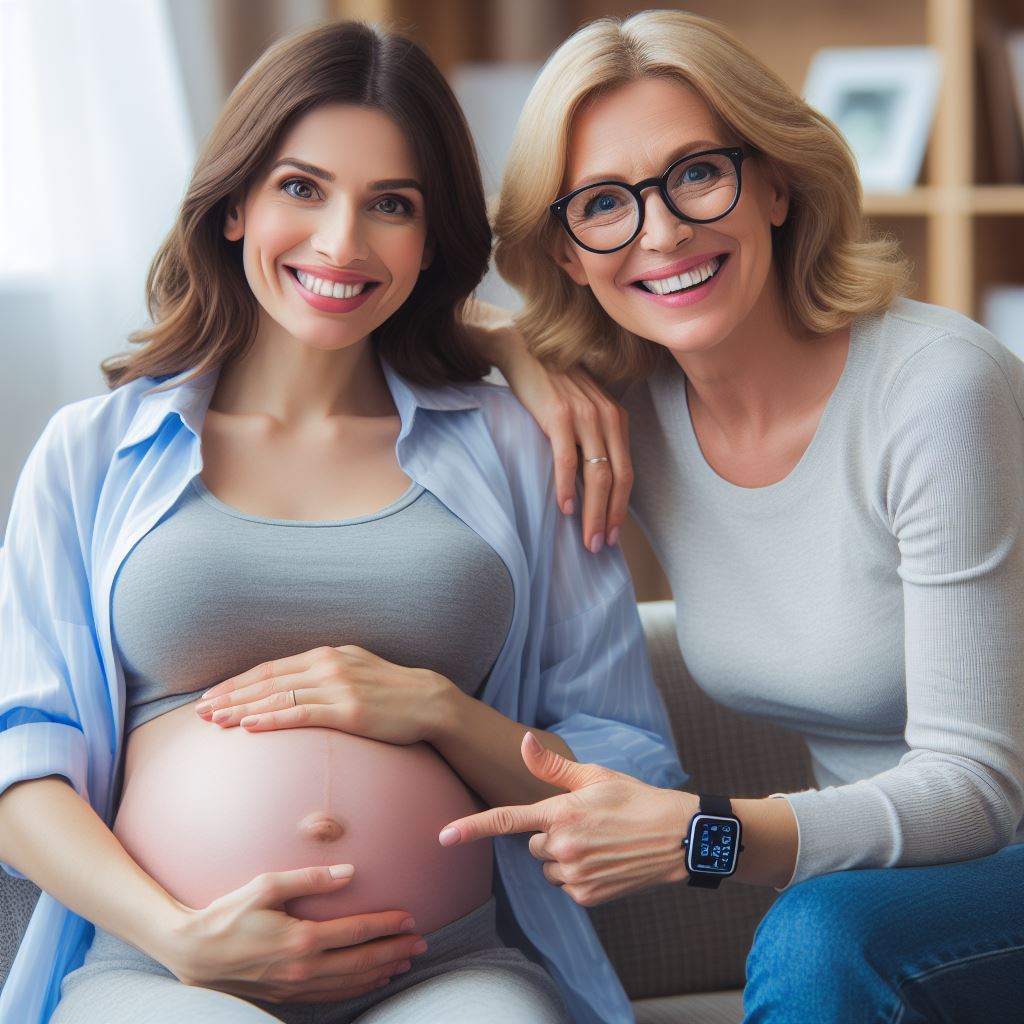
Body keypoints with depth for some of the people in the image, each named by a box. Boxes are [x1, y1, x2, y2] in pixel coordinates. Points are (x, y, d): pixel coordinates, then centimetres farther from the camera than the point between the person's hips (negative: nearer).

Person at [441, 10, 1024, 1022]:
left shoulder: (939, 388, -19)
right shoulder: (631, 409, -2)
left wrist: (700, 835, -30)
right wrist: (516, 355, -7)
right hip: (873, 876, 5)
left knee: (816, 939, -33)